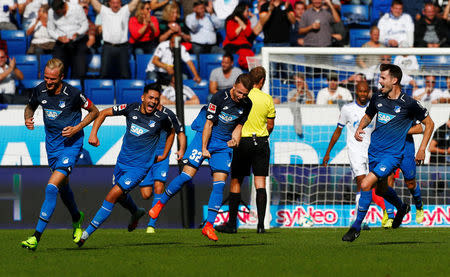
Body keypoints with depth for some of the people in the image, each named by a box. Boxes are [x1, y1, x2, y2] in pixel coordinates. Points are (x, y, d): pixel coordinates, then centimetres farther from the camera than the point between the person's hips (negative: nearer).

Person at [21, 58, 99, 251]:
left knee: (52, 187, -18)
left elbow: (94, 111, -3)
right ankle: (76, 217, 52)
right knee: (63, 186, 22)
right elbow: (30, 107, 15)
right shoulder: (39, 90, -6)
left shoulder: (73, 94, -19)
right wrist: (28, 118, -7)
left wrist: (77, 128, -15)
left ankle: (36, 236, -22)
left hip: (71, 144, -6)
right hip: (52, 144, 6)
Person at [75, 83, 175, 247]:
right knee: (121, 196, 23)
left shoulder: (161, 118, -10)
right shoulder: (131, 109, -7)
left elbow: (171, 132, 13)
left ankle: (87, 233, -12)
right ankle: (136, 213, 57)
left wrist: (164, 156, 11)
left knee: (113, 195, -15)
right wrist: (93, 133, -11)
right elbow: (104, 113, 2)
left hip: (139, 167, -5)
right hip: (122, 161, 5)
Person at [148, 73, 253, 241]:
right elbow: (208, 124, -12)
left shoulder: (246, 105, 0)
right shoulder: (219, 98, -15)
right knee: (187, 175, -12)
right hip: (205, 138, -4)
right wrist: (204, 148, -13)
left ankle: (209, 226, -6)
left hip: (224, 145, 4)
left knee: (219, 184, -8)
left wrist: (234, 139, -3)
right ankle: (161, 203, 10)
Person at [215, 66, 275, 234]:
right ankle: (261, 224, -7)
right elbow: (270, 126, 6)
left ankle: (232, 223, 8)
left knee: (235, 182, 7)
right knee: (260, 183, 1)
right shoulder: (267, 99, -1)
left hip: (243, 142, -1)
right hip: (261, 142, 1)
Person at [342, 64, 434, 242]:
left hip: (392, 154, -7)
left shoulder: (408, 104, -12)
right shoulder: (377, 98, 2)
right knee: (380, 190, 23)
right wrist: (360, 128, -1)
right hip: (374, 151, 7)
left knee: (366, 185, -21)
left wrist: (422, 149, -5)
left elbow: (429, 123, 0)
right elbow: (368, 116, 21)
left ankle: (356, 226, -9)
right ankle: (402, 208, 55)